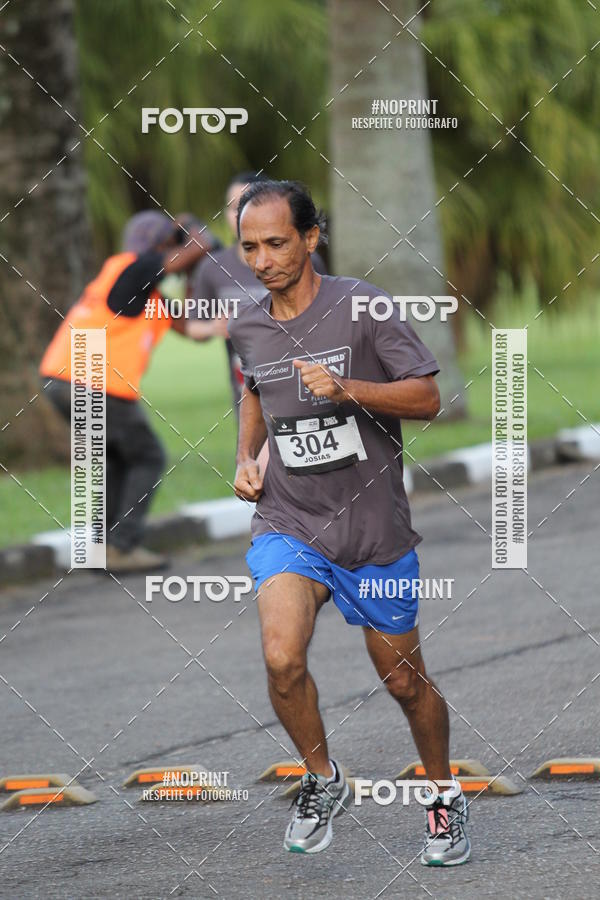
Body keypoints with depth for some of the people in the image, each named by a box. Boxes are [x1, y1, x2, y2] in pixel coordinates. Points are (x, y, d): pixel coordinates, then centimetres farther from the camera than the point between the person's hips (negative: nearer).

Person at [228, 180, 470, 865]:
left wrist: (345, 388, -25)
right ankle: (322, 782, 1)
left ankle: (446, 797, 35)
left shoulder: (361, 306, -10)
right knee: (282, 659, -23)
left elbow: (427, 398, -10)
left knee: (405, 682, 9)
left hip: (374, 529, -2)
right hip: (287, 525, 2)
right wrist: (246, 458, 11)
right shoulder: (247, 328, 4)